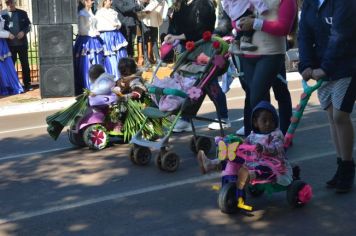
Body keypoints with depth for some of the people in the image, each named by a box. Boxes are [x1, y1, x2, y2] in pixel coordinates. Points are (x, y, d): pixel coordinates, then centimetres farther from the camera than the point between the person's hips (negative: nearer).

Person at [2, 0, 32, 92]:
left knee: (25, 64, 5)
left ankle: (27, 84, 12)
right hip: (10, 44, -1)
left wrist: (23, 32, -13)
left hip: (22, 43, 1)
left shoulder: (22, 13, 6)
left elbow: (29, 25, 6)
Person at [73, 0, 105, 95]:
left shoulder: (90, 12, 15)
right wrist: (93, 33, -10)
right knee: (87, 66, -5)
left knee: (97, 65, 9)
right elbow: (82, 30, -14)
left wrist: (96, 33, 8)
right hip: (86, 41, -8)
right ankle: (87, 89, 0)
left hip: (94, 41, 8)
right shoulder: (82, 14, -10)